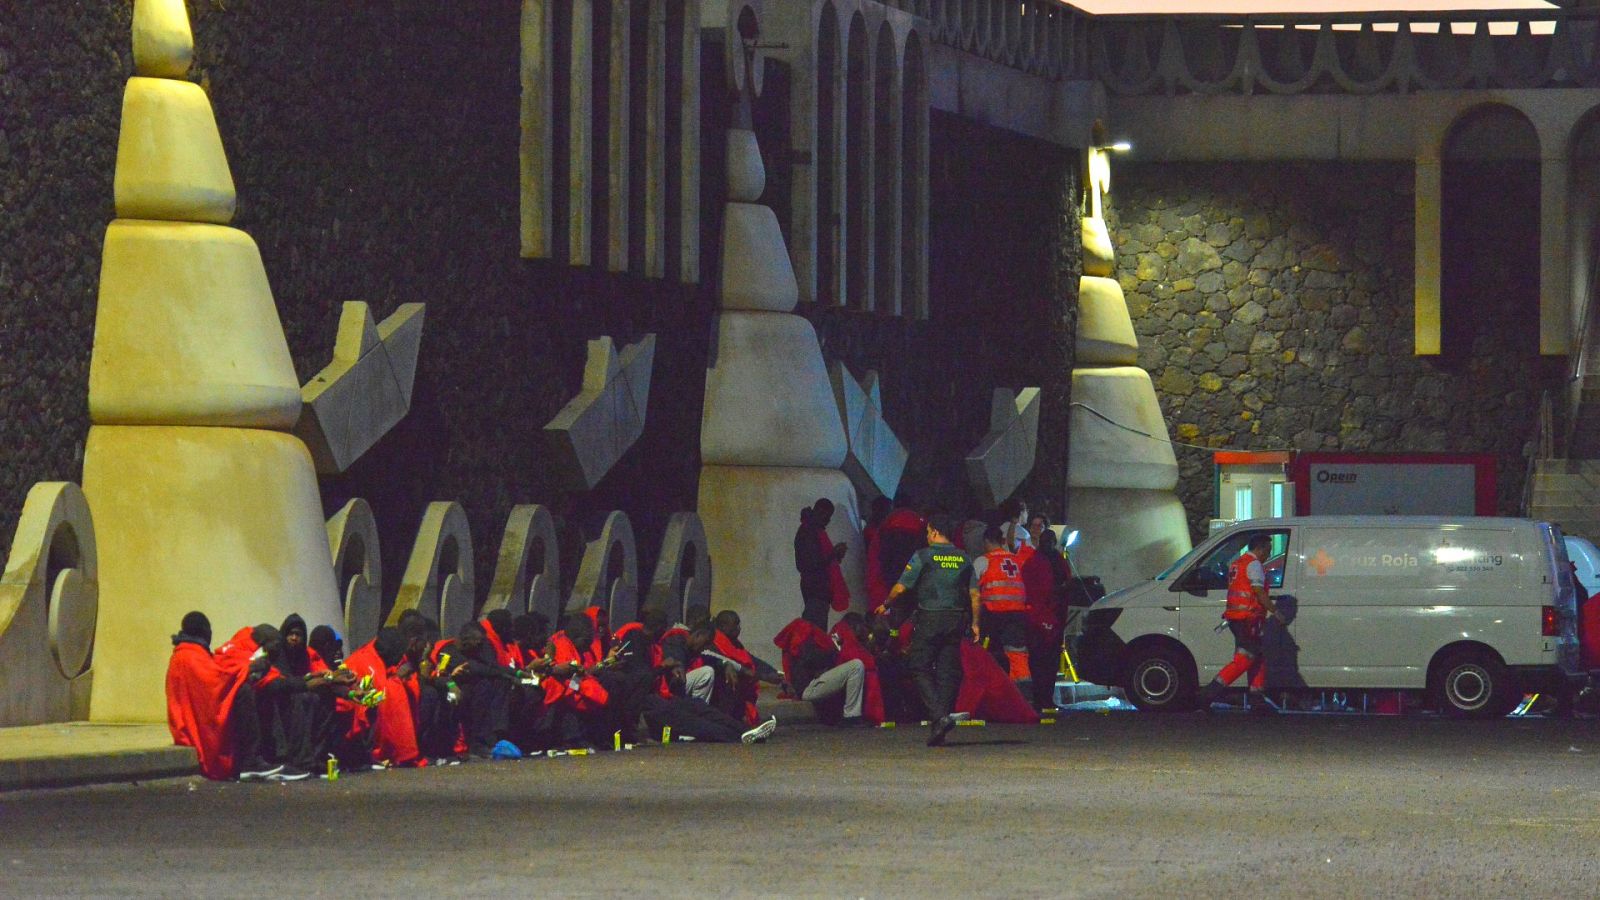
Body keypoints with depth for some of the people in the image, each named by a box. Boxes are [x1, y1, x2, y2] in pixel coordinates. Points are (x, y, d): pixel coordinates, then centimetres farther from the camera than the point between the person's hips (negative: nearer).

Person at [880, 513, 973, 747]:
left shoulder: (923, 556, -5)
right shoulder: (963, 558, 9)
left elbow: (901, 587, -3)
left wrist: (886, 605, 14)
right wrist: (975, 623, 15)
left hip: (928, 620, -4)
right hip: (955, 619, 4)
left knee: (921, 670, 1)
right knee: (947, 672, 6)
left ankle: (939, 716, -19)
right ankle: (938, 730, 5)